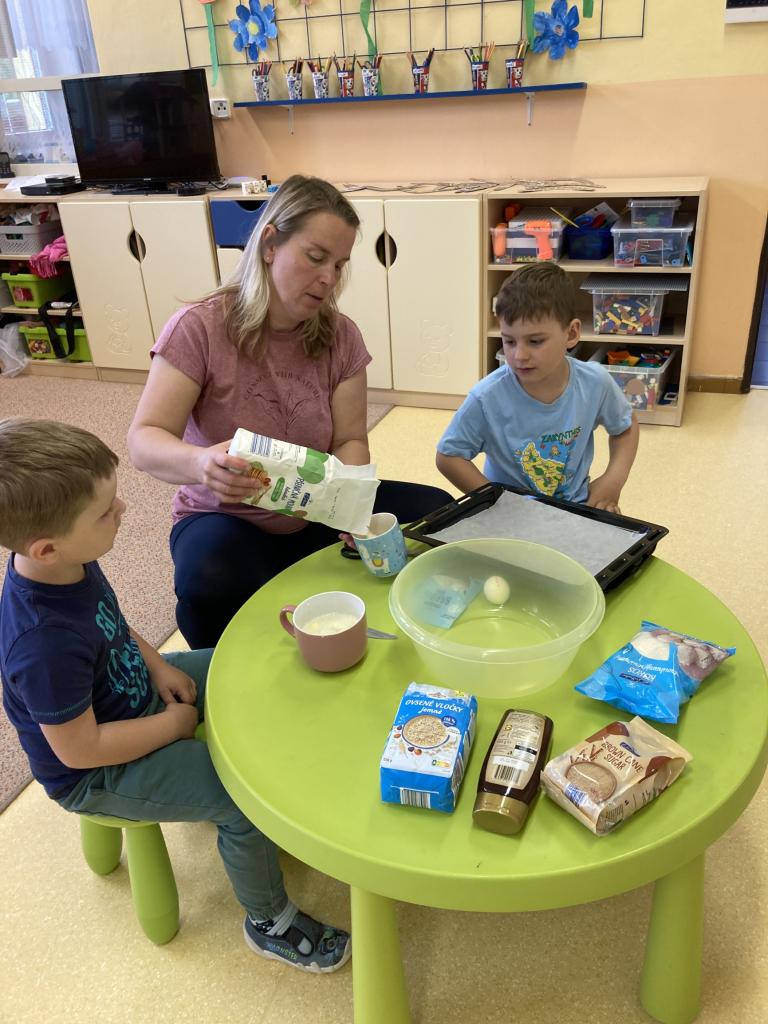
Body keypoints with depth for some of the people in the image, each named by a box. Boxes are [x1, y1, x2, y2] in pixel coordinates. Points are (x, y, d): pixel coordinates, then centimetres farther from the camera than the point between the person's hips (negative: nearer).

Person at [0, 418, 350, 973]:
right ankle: (270, 923, 11)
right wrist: (174, 724, -17)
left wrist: (158, 667, -5)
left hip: (132, 692, 9)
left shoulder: (66, 565, -14)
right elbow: (79, 750, -29)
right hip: (97, 774, -8)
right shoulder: (45, 644, -40)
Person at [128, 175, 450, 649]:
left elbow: (351, 441, -4)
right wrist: (201, 463, -44)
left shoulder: (340, 337, -3)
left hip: (321, 516, 4)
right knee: (210, 584, -37)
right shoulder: (199, 328, -15)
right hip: (227, 518, -4)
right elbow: (144, 441, -21)